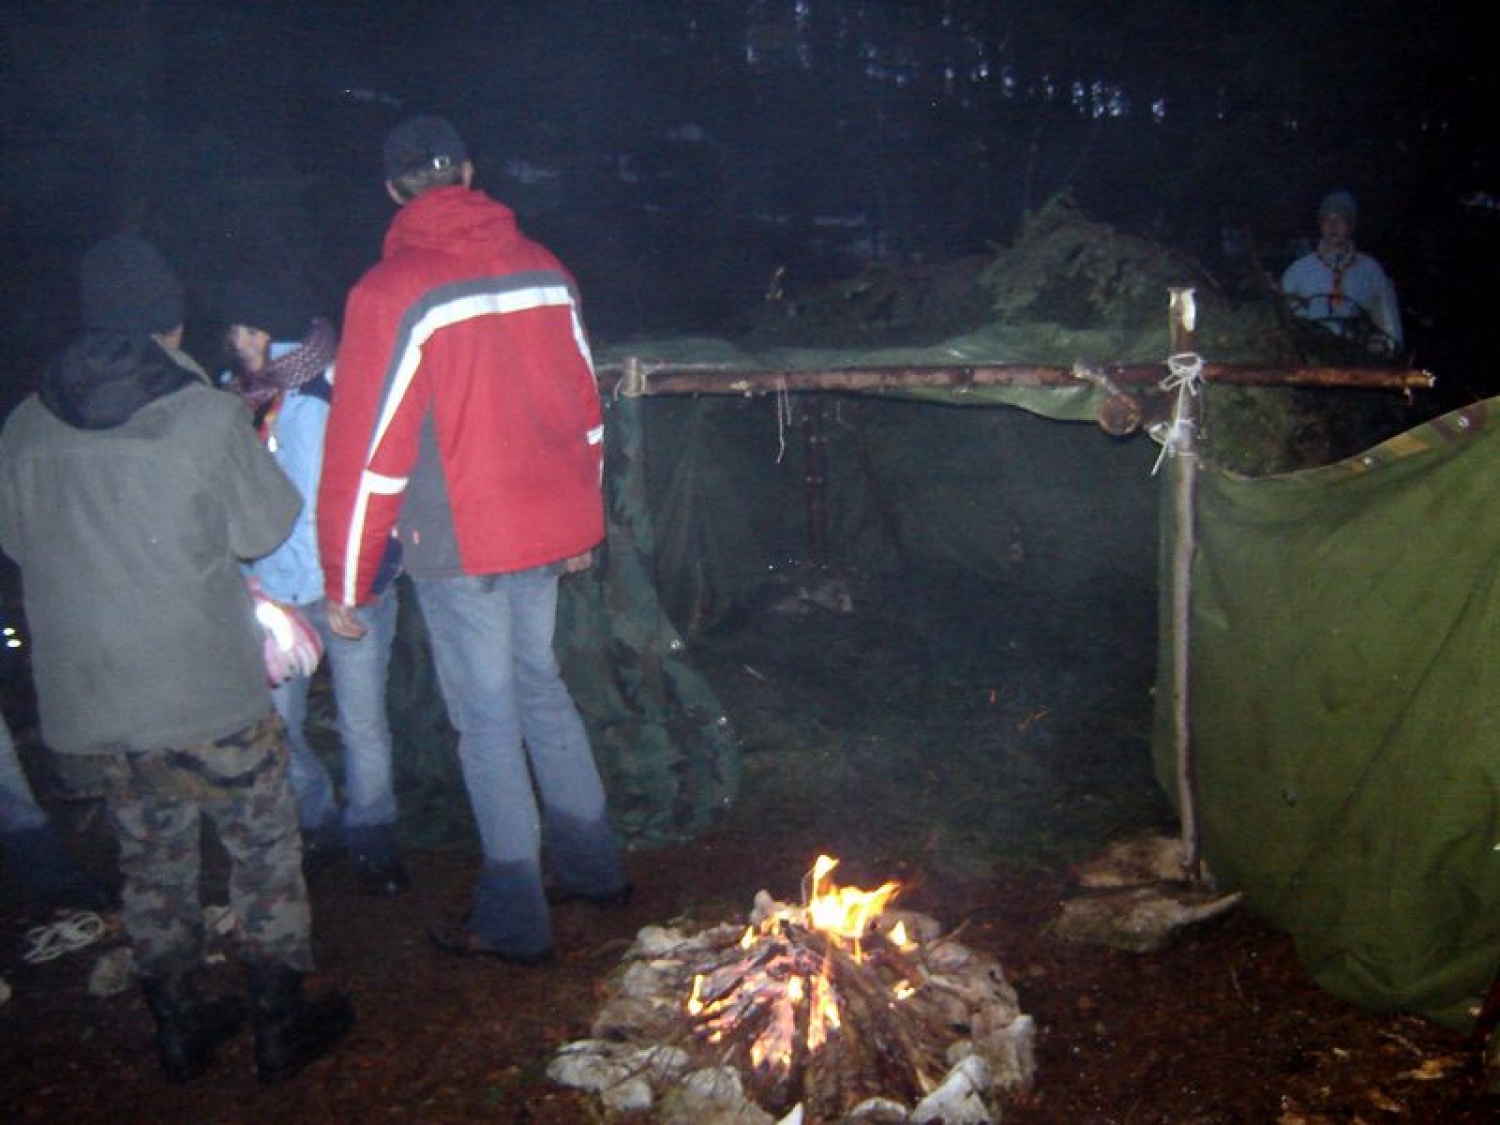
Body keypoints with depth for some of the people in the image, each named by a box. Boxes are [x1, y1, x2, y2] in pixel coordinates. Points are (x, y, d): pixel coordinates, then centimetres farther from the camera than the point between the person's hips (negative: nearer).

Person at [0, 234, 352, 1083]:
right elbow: (267, 528, -5)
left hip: (85, 712, 4)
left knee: (152, 861, 21)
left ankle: (181, 1030, 35)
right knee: (265, 853, 15)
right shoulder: (208, 416, -15)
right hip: (209, 701, -4)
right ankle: (283, 1027, 27)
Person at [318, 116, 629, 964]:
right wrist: (582, 523, 21)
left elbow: (368, 454, -13)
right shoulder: (544, 271, 5)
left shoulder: (393, 295, -13)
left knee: (489, 722, 4)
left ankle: (515, 924, 17)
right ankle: (595, 868, 32)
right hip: (548, 534, 6)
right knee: (542, 692, 21)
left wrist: (347, 581, -5)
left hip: (458, 547, -6)